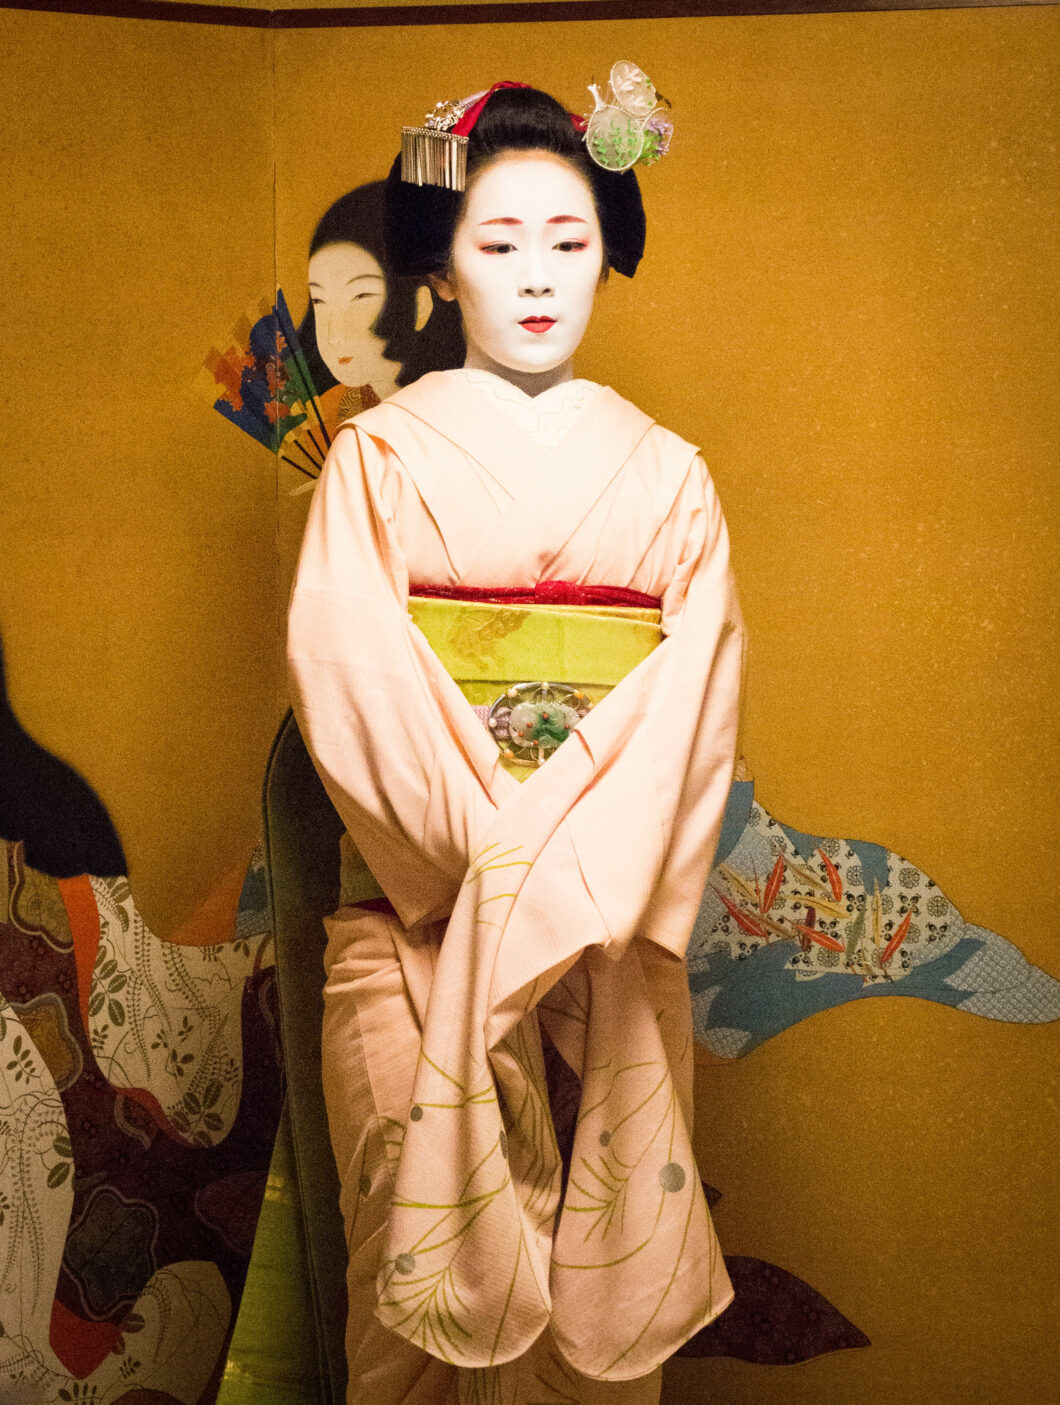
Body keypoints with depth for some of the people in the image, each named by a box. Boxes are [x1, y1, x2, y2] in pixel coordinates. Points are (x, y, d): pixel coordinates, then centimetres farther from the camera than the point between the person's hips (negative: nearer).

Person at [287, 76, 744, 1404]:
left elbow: (699, 692, -2)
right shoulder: (380, 455, 2)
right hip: (421, 906, -1)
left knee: (598, 1232, 8)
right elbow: (348, 669, -9)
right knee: (429, 1229, 4)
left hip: (614, 920, 2)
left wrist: (572, 873, -15)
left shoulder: (665, 472, 8)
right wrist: (494, 856, -16)